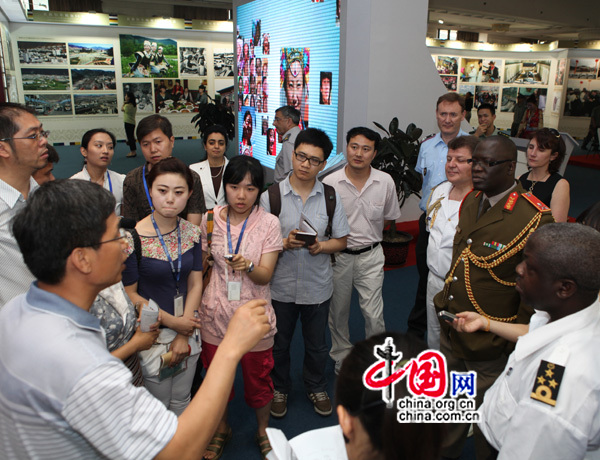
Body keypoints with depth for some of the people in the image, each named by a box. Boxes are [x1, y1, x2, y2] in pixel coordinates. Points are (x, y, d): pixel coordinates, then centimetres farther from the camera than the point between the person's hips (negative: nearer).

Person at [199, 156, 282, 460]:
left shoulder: (268, 223, -10)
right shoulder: (210, 219, -4)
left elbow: (265, 275, -14)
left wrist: (248, 266, -35)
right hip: (216, 314, 2)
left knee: (258, 378, 14)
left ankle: (263, 430, 43)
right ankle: (221, 428, 47)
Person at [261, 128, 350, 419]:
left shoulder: (331, 197, -4)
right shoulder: (271, 196, -9)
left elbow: (341, 240, 3)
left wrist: (320, 246, -17)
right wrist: (284, 244, -24)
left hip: (317, 286, 1)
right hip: (280, 286, -1)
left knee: (316, 344, 20)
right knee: (279, 343, 19)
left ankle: (316, 387, 47)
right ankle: (279, 389, 45)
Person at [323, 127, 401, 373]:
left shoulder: (386, 182, -5)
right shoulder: (330, 182, -10)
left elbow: (390, 219, 9)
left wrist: (366, 233, 0)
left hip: (371, 255, 0)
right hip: (338, 255, 0)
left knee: (374, 314, 0)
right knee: (338, 312, 14)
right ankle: (342, 359, 36)